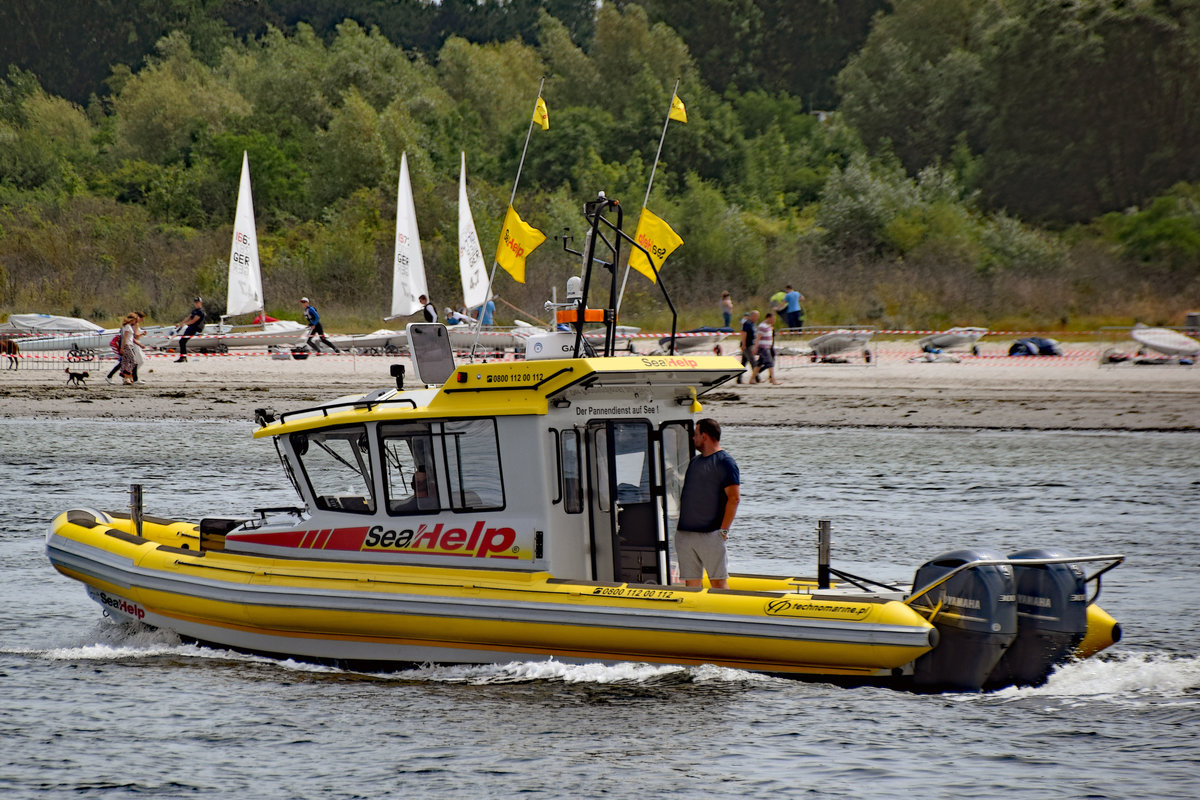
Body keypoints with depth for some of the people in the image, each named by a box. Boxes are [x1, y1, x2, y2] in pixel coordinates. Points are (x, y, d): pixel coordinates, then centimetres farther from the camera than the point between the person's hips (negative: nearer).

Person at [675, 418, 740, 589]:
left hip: (711, 535, -8)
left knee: (718, 582, -7)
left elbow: (734, 498, -12)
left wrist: (723, 530, -15)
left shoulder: (725, 462, -5)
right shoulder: (695, 461, 19)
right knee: (691, 583, 6)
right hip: (684, 534, 8)